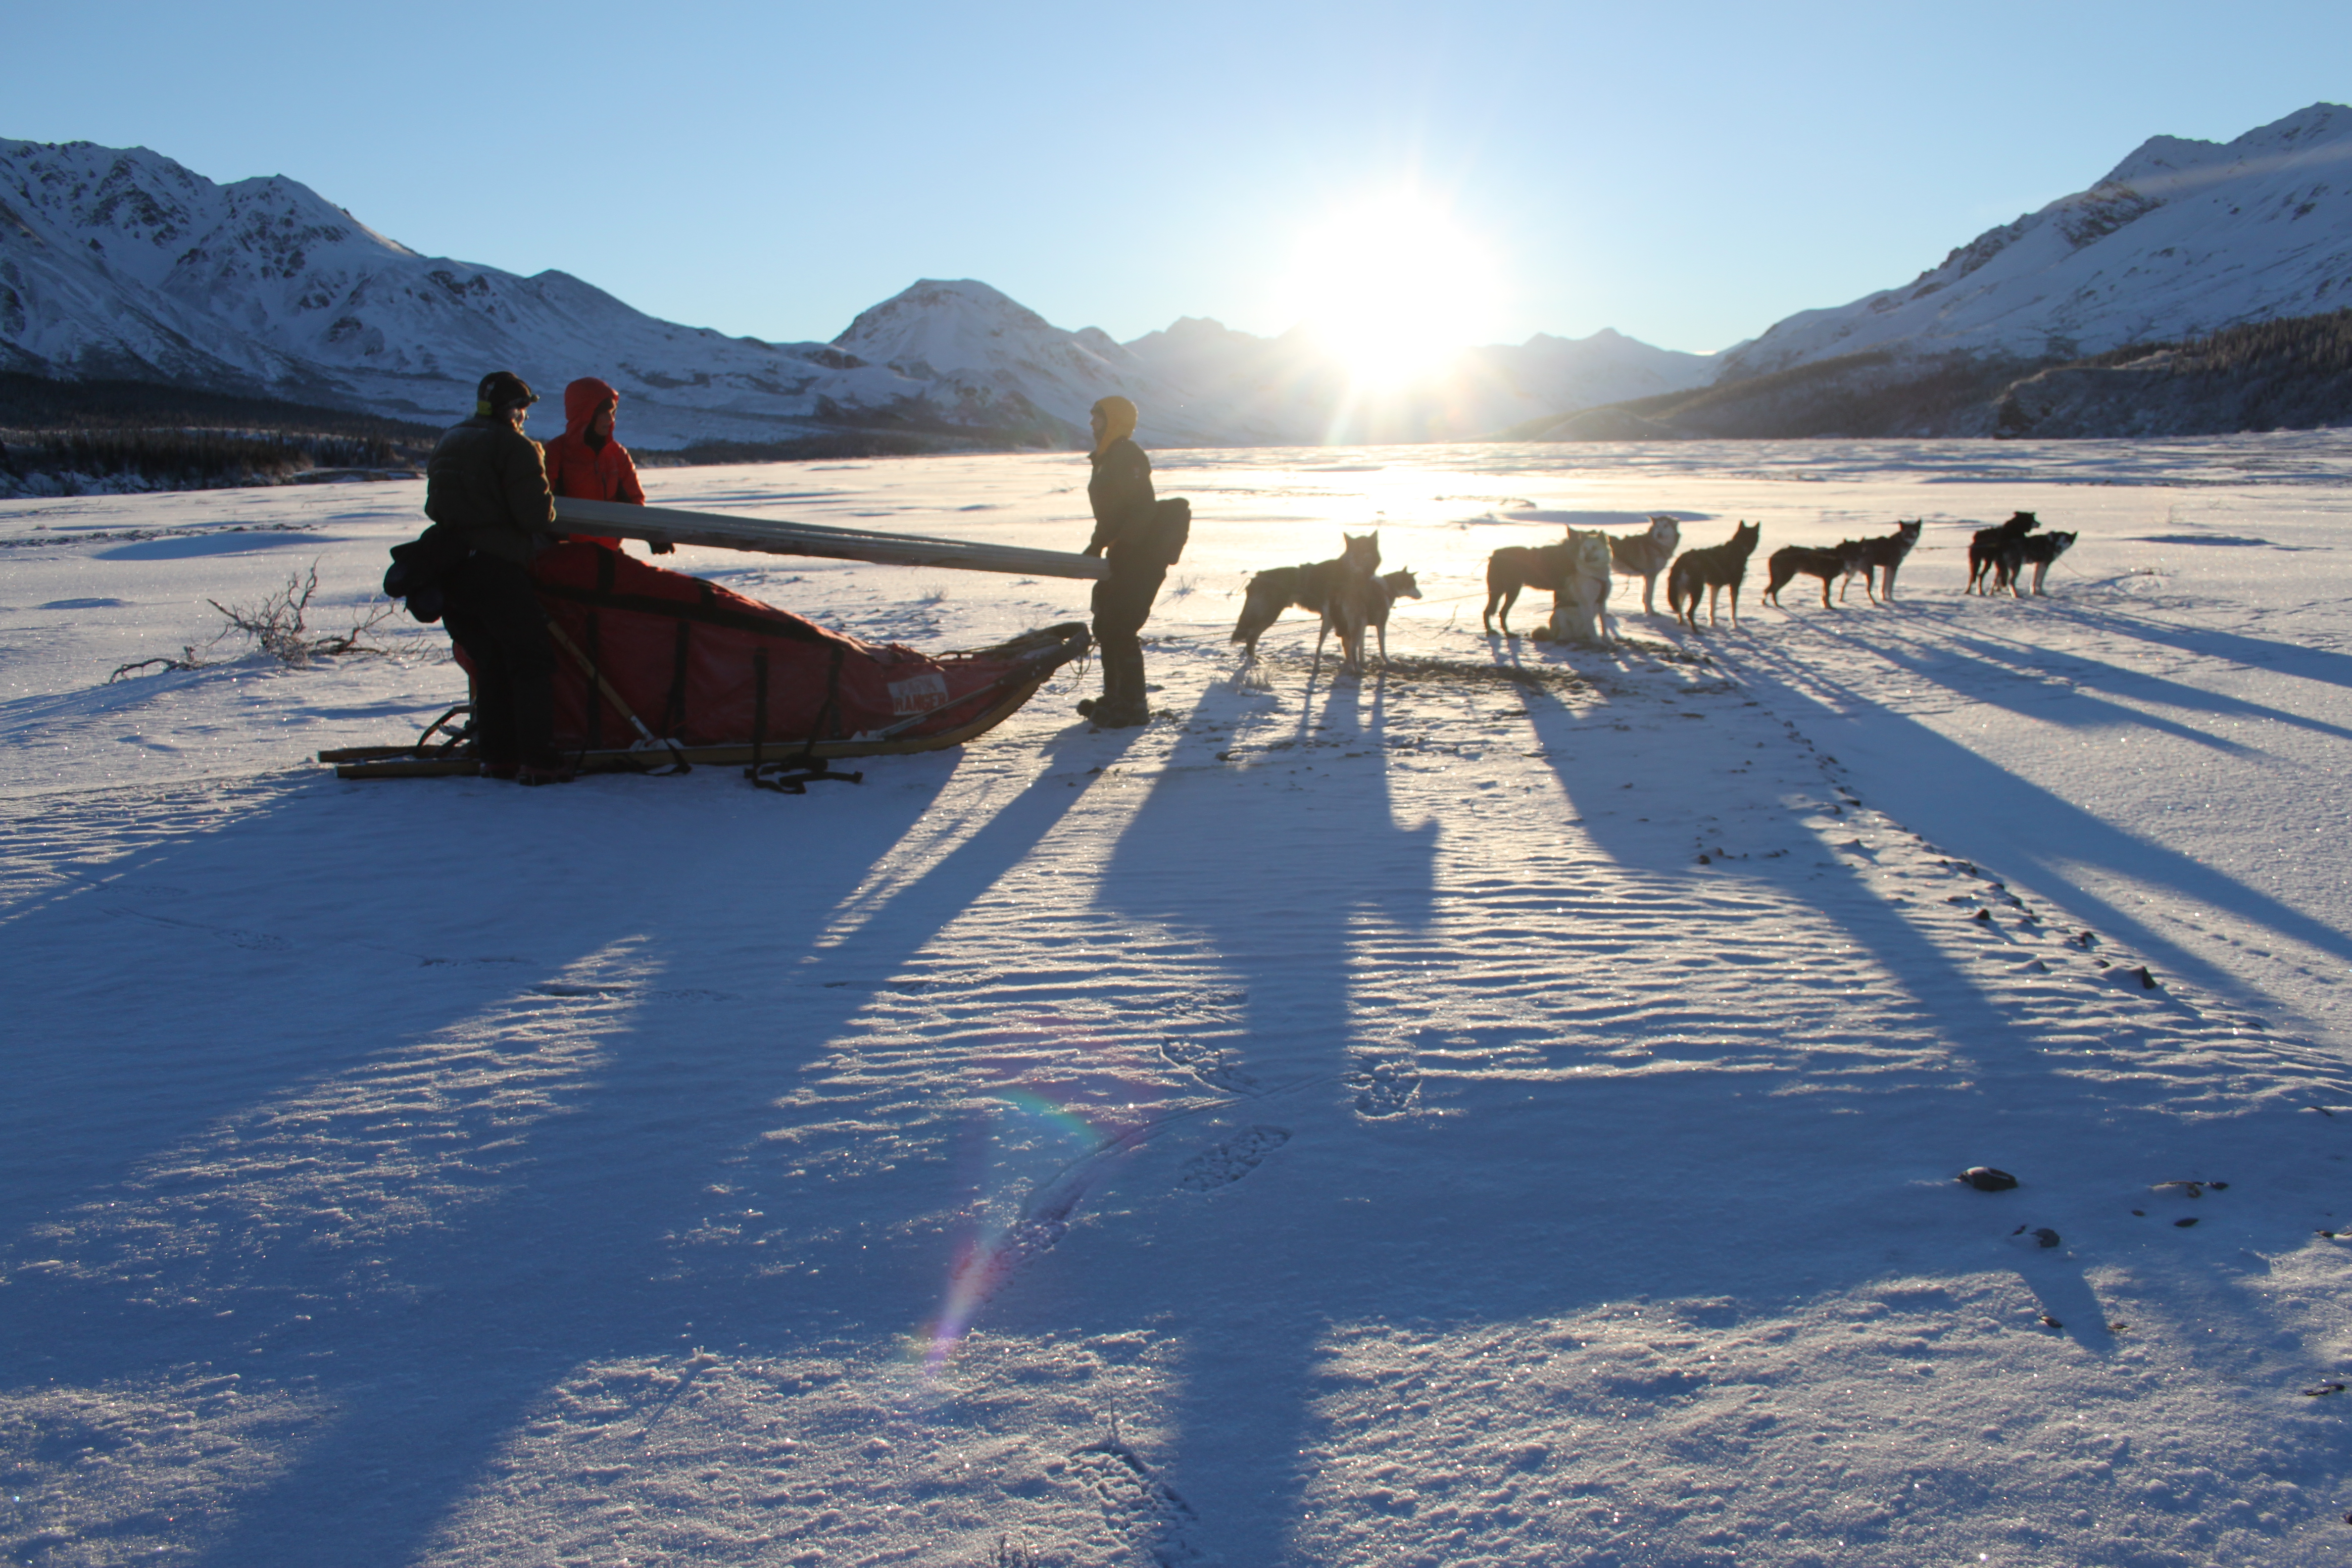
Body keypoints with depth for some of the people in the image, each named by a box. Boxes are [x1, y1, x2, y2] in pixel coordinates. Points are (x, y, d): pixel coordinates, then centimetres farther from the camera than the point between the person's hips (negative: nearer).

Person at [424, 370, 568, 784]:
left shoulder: (447, 442, 17)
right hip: (497, 567, -8)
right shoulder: (514, 447, -8)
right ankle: (536, 760, -9)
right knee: (531, 662, -3)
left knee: (490, 664, 15)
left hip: (448, 571, 8)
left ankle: (495, 755, 14)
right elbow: (536, 516, -14)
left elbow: (435, 507, 19)